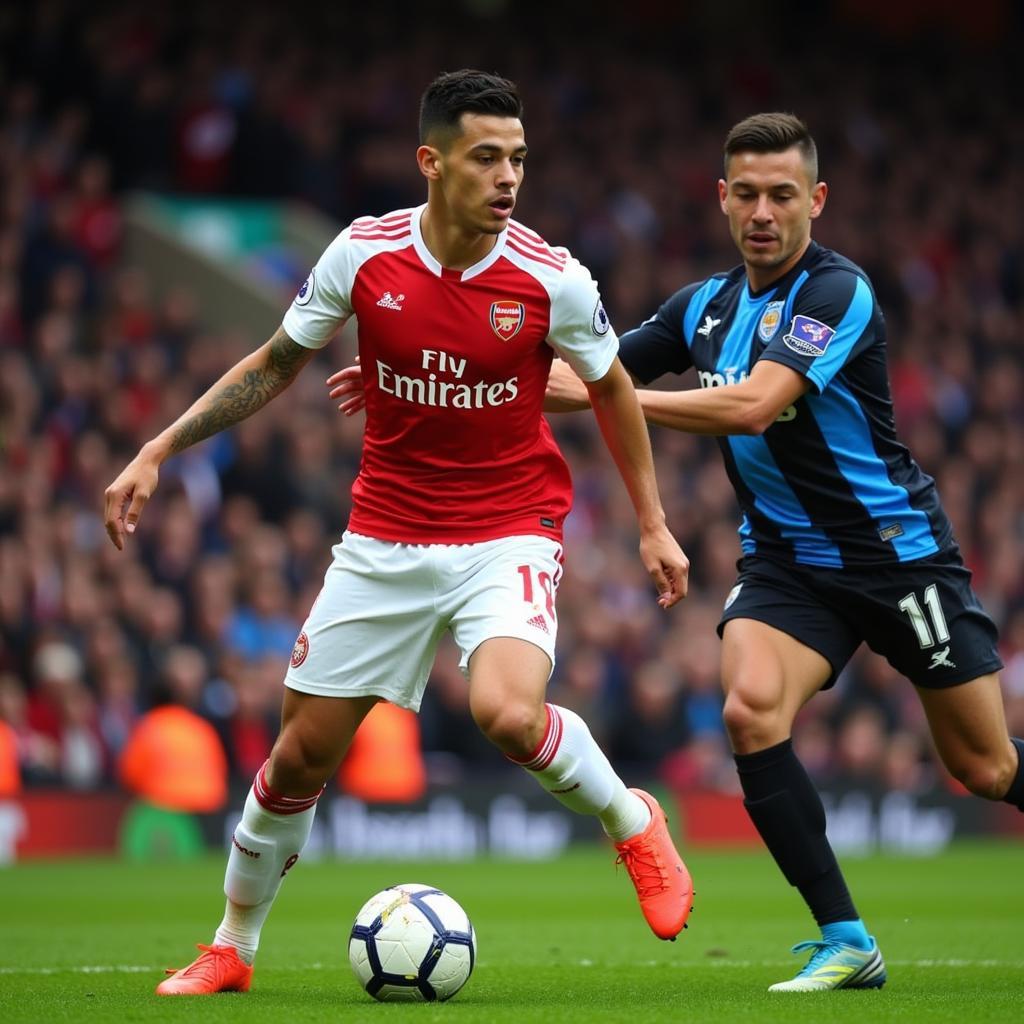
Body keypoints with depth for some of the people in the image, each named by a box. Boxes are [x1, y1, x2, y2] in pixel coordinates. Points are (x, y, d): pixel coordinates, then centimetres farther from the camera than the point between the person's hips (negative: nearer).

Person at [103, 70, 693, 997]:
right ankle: (232, 948, 25)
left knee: (508, 713, -29)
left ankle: (632, 823, 2)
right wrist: (158, 452, 4)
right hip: (384, 536, 2)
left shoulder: (550, 279, -12)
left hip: (509, 536, -2)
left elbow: (611, 388, 7)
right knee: (304, 750, 4)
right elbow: (276, 364, 7)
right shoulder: (362, 256, -8)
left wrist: (654, 523, 8)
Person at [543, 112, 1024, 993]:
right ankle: (846, 942, -15)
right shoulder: (704, 306, 4)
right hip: (786, 562, 5)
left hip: (898, 552, -5)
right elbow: (588, 376, 10)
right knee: (751, 711, -23)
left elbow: (753, 405, -30)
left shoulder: (838, 293, -18)